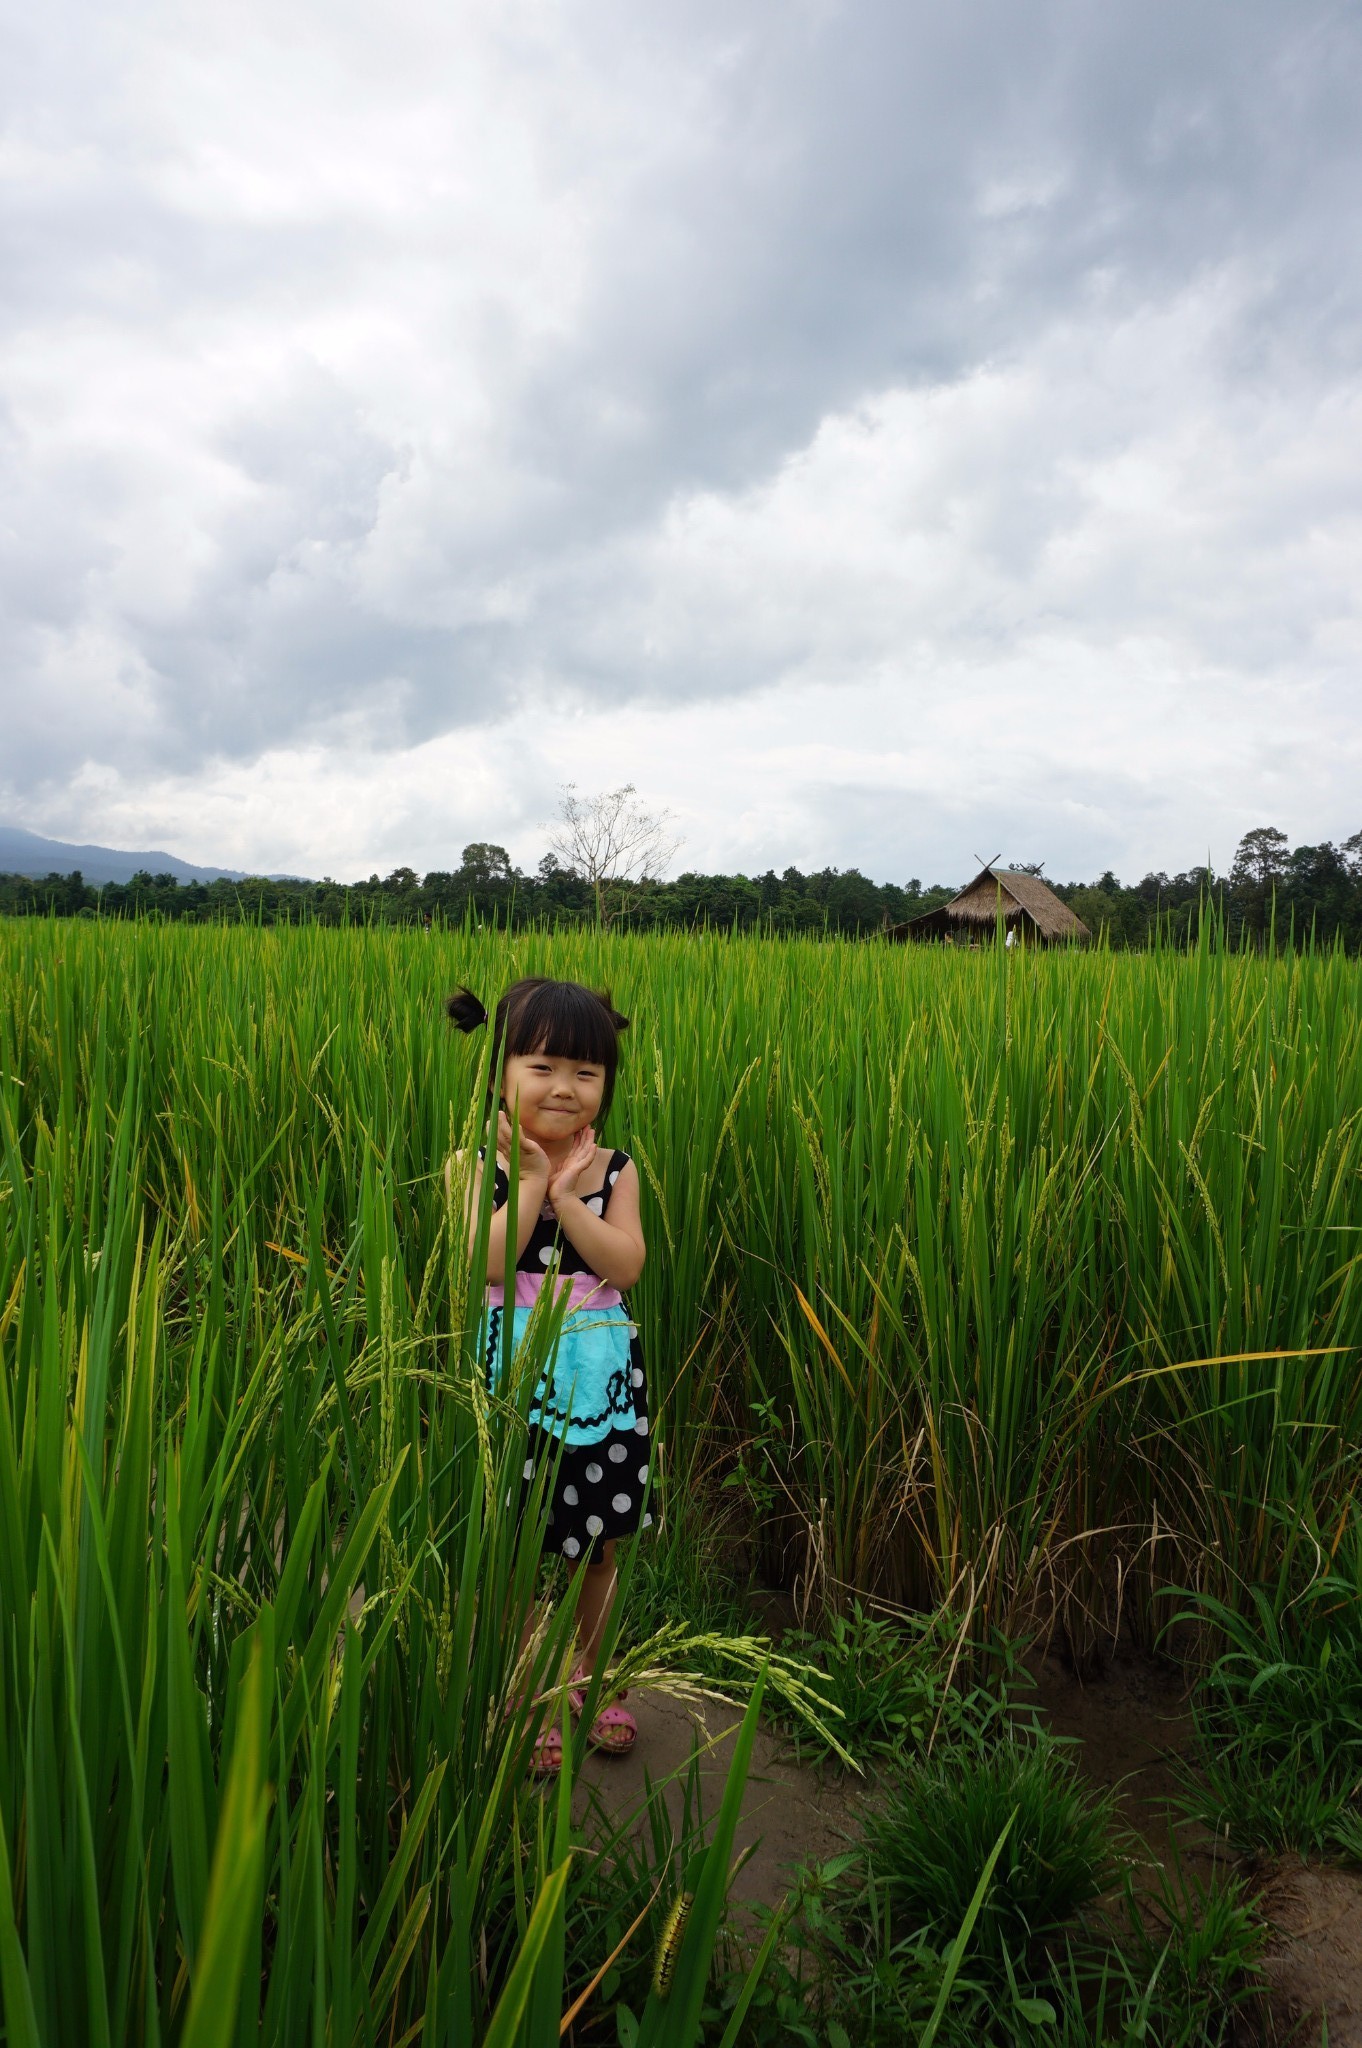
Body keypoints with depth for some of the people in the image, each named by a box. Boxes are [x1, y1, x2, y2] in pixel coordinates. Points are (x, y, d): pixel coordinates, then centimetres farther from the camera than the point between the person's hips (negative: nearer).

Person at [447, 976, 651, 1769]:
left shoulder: (615, 1169, -1)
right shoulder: (483, 1166, -9)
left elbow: (626, 1265, -14)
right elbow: (488, 1263, -21)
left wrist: (564, 1191, -20)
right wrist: (533, 1180, -21)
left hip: (600, 1385, 3)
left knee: (597, 1548, 17)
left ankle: (585, 1679, 41)